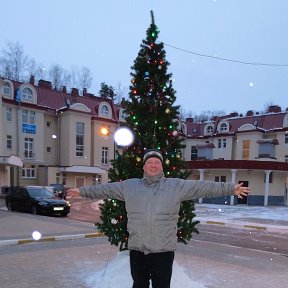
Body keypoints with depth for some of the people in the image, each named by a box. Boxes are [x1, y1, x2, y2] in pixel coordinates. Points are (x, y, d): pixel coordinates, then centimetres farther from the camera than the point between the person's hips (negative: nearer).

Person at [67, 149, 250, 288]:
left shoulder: (177, 186, -1)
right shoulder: (129, 186, 4)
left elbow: (204, 187, -4)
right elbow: (105, 189, 11)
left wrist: (231, 188, -6)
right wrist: (82, 191, 13)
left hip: (164, 250, -2)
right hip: (137, 249, 2)